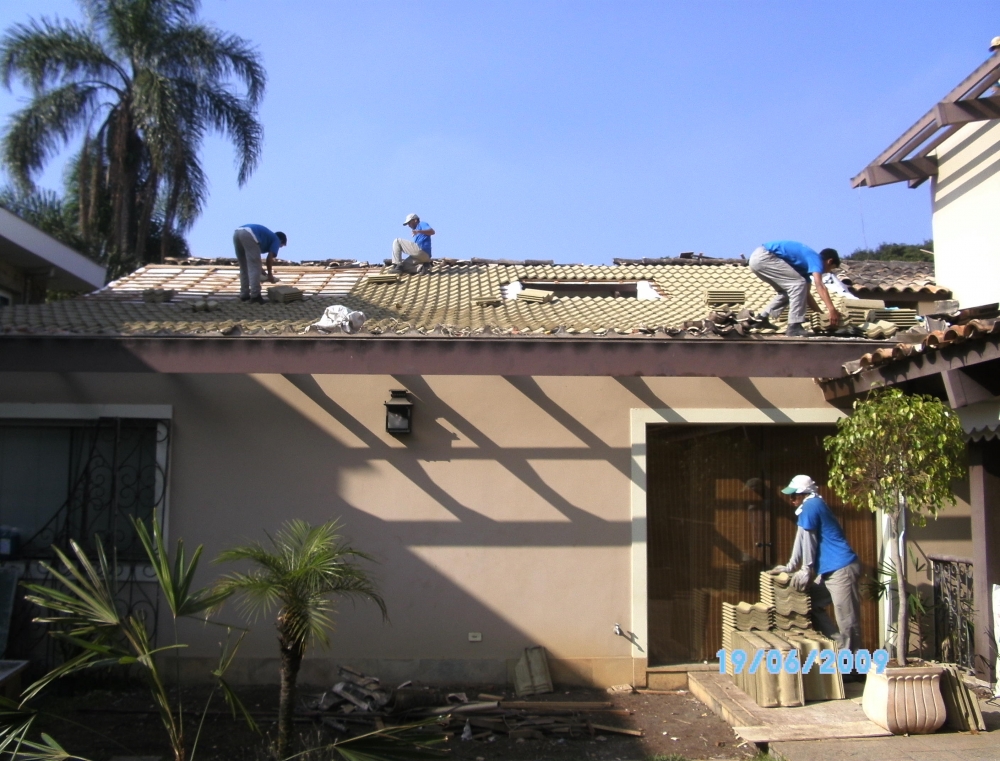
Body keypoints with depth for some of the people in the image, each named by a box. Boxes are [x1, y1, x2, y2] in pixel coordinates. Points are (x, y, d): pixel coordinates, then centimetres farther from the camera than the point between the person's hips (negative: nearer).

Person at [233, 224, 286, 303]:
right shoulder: (276, 240, 20)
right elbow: (269, 258, 10)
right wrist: (270, 275, 23)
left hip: (237, 233, 8)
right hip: (249, 235, -8)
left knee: (244, 268, 18)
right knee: (254, 268, 1)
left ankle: (244, 295, 19)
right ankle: (255, 295, -2)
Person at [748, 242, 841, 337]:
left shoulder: (807, 262, 24)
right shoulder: (815, 259, -3)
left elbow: (806, 294, 28)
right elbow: (819, 286, -18)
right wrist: (832, 310, -24)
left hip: (758, 258, 10)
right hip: (763, 257, -10)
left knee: (786, 292, 20)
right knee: (799, 284, -8)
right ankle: (794, 327, -8)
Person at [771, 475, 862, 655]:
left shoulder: (810, 506, -9)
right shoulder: (816, 505, 21)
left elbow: (807, 540, -10)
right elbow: (803, 541, 25)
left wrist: (806, 570, -4)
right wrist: (790, 567, 26)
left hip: (841, 569, -11)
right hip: (830, 570, 11)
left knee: (848, 621, -7)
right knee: (812, 604, 14)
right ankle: (841, 644, 11)